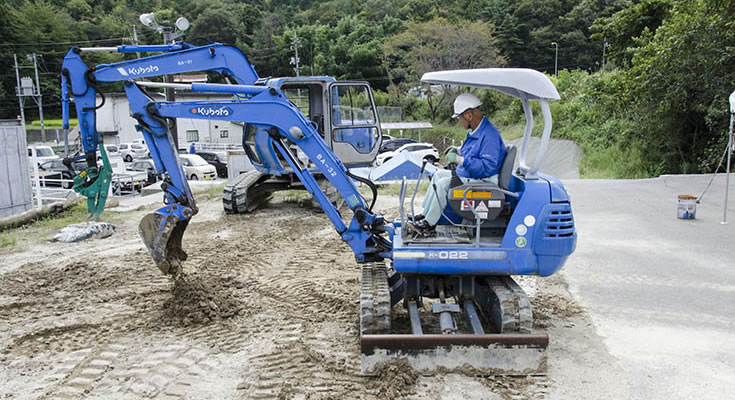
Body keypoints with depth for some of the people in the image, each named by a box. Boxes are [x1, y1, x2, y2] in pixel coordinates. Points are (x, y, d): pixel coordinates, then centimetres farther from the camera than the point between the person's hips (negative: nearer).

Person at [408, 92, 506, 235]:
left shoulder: (489, 135, -24)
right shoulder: (475, 131, 10)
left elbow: (487, 167, -31)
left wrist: (460, 159, -28)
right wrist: (459, 152, 8)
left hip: (483, 183, -11)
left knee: (443, 183, -21)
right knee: (439, 174, 15)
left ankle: (429, 224, -12)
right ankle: (426, 215, 13)